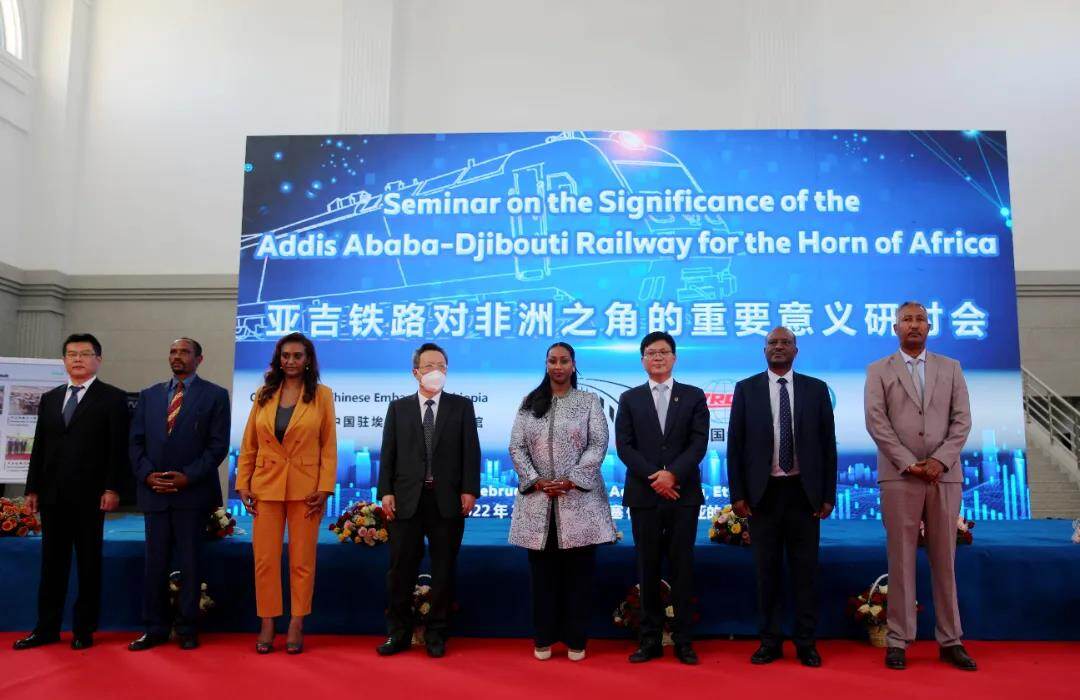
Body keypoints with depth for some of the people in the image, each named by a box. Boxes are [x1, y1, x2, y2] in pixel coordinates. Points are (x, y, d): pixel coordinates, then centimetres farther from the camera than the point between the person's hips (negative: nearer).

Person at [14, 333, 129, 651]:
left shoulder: (113, 398, -1)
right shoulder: (49, 398, 15)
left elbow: (118, 448, -7)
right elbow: (39, 447, 13)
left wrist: (112, 488, -14)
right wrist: (32, 488, 8)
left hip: (90, 495, -4)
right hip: (53, 494, 5)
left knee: (89, 564, 4)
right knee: (52, 563, 10)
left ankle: (84, 629, 13)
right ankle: (47, 628, 18)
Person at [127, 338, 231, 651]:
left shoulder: (215, 395, 2)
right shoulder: (149, 395, 14)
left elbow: (218, 444, -5)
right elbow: (136, 441, 10)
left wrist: (188, 476, -14)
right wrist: (147, 475, -6)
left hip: (193, 492, -3)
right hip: (154, 492, 4)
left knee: (190, 563, 4)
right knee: (155, 563, 7)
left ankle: (188, 630, 13)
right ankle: (155, 629, 17)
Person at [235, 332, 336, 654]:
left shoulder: (322, 395, 0)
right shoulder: (264, 395, 7)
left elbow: (329, 446, -2)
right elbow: (248, 445, 8)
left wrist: (324, 488, -9)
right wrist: (242, 484, 0)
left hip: (305, 489, -2)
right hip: (266, 487, 2)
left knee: (302, 560, 5)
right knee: (264, 559, 4)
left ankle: (296, 625, 17)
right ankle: (267, 624, 17)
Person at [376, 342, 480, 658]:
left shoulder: (461, 406, 7)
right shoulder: (398, 407, 10)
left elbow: (471, 451, 2)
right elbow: (388, 453, 5)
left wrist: (469, 490, -6)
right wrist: (386, 491, -4)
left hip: (447, 500, -1)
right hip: (406, 499, 1)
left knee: (444, 569, 6)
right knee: (401, 568, 5)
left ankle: (436, 634, 18)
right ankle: (398, 632, 19)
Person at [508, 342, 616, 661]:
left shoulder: (589, 401, 5)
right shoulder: (529, 403, 10)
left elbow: (598, 445, -4)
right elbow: (517, 447, 4)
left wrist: (570, 481, -13)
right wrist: (536, 482, -9)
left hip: (579, 497, -1)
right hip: (538, 498, 2)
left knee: (578, 571, 3)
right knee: (543, 571, 8)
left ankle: (575, 639, 15)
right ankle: (544, 637, 19)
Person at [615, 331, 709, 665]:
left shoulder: (694, 396, 7)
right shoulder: (630, 399, 8)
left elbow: (699, 443, -2)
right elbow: (624, 446, 0)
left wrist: (673, 474, -16)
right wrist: (653, 478, -12)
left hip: (684, 493, 0)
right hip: (643, 494, 1)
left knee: (682, 565, 4)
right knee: (648, 566, 5)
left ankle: (682, 639, 12)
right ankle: (651, 639, 13)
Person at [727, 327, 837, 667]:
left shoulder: (816, 389, 4)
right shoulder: (746, 389, 3)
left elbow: (828, 444, 4)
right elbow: (735, 445, 1)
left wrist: (828, 495, -1)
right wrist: (737, 494, -4)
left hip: (803, 492, 0)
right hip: (763, 492, 0)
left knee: (805, 570, 7)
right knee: (767, 569, 7)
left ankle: (806, 643, 18)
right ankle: (770, 641, 18)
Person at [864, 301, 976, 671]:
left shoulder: (950, 368, 13)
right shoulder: (878, 371, 6)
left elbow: (962, 420, 4)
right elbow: (876, 422, -3)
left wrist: (940, 461, -9)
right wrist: (909, 463, -11)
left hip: (945, 475, 2)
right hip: (899, 476, -2)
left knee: (945, 560, 7)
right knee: (901, 559, 1)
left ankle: (950, 641, 16)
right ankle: (898, 640, 7)